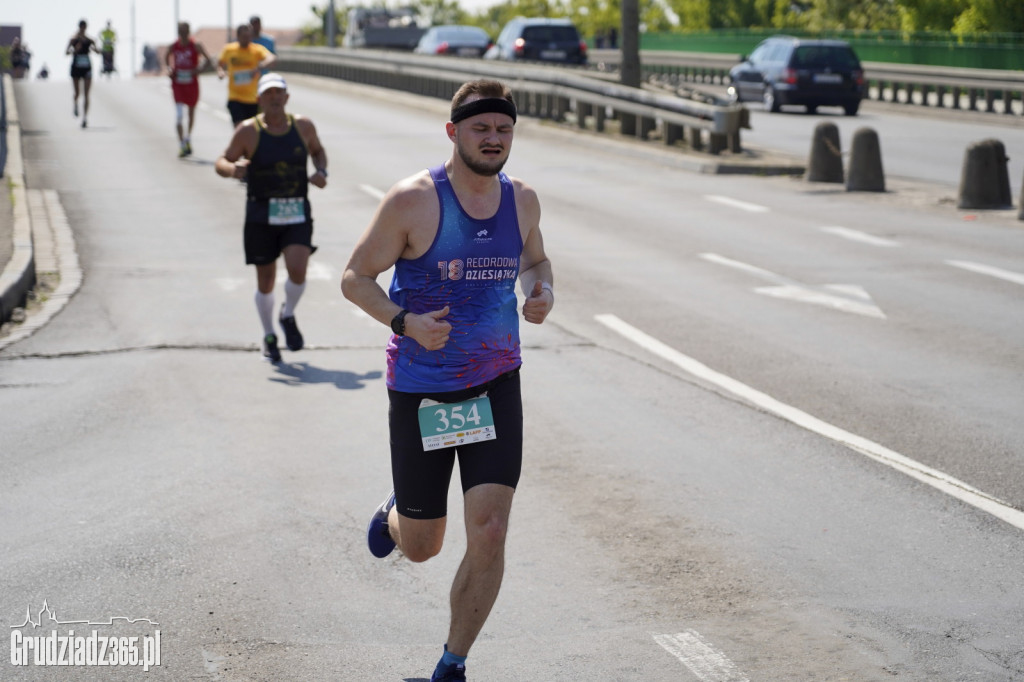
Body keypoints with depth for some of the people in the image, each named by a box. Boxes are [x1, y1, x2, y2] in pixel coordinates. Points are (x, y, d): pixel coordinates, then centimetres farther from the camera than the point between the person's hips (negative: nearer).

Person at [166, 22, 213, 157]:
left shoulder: (196, 46, -9)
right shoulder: (174, 46, -1)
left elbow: (208, 61, -9)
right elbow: (167, 57, 19)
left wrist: (199, 70, -21)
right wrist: (170, 69, 2)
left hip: (191, 83, 0)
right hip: (177, 84, 0)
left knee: (191, 112, 18)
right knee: (179, 115, -11)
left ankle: (188, 137, 42)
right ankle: (182, 145, -12)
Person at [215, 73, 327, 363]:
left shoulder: (303, 126, 3)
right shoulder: (248, 131, -5)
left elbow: (317, 150, 22)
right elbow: (221, 162, -1)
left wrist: (321, 172, 2)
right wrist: (233, 169, -25)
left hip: (297, 213, 1)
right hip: (261, 216, -1)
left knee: (297, 270, -19)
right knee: (265, 282, 6)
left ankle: (288, 316, 13)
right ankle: (269, 337, 29)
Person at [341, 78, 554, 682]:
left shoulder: (522, 200, 2)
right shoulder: (413, 201, -13)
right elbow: (356, 277, -8)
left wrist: (542, 291, -2)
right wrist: (404, 321, -26)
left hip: (496, 387, 3)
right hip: (421, 391, -3)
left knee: (489, 534, -10)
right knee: (420, 547, 10)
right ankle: (393, 516, 50)